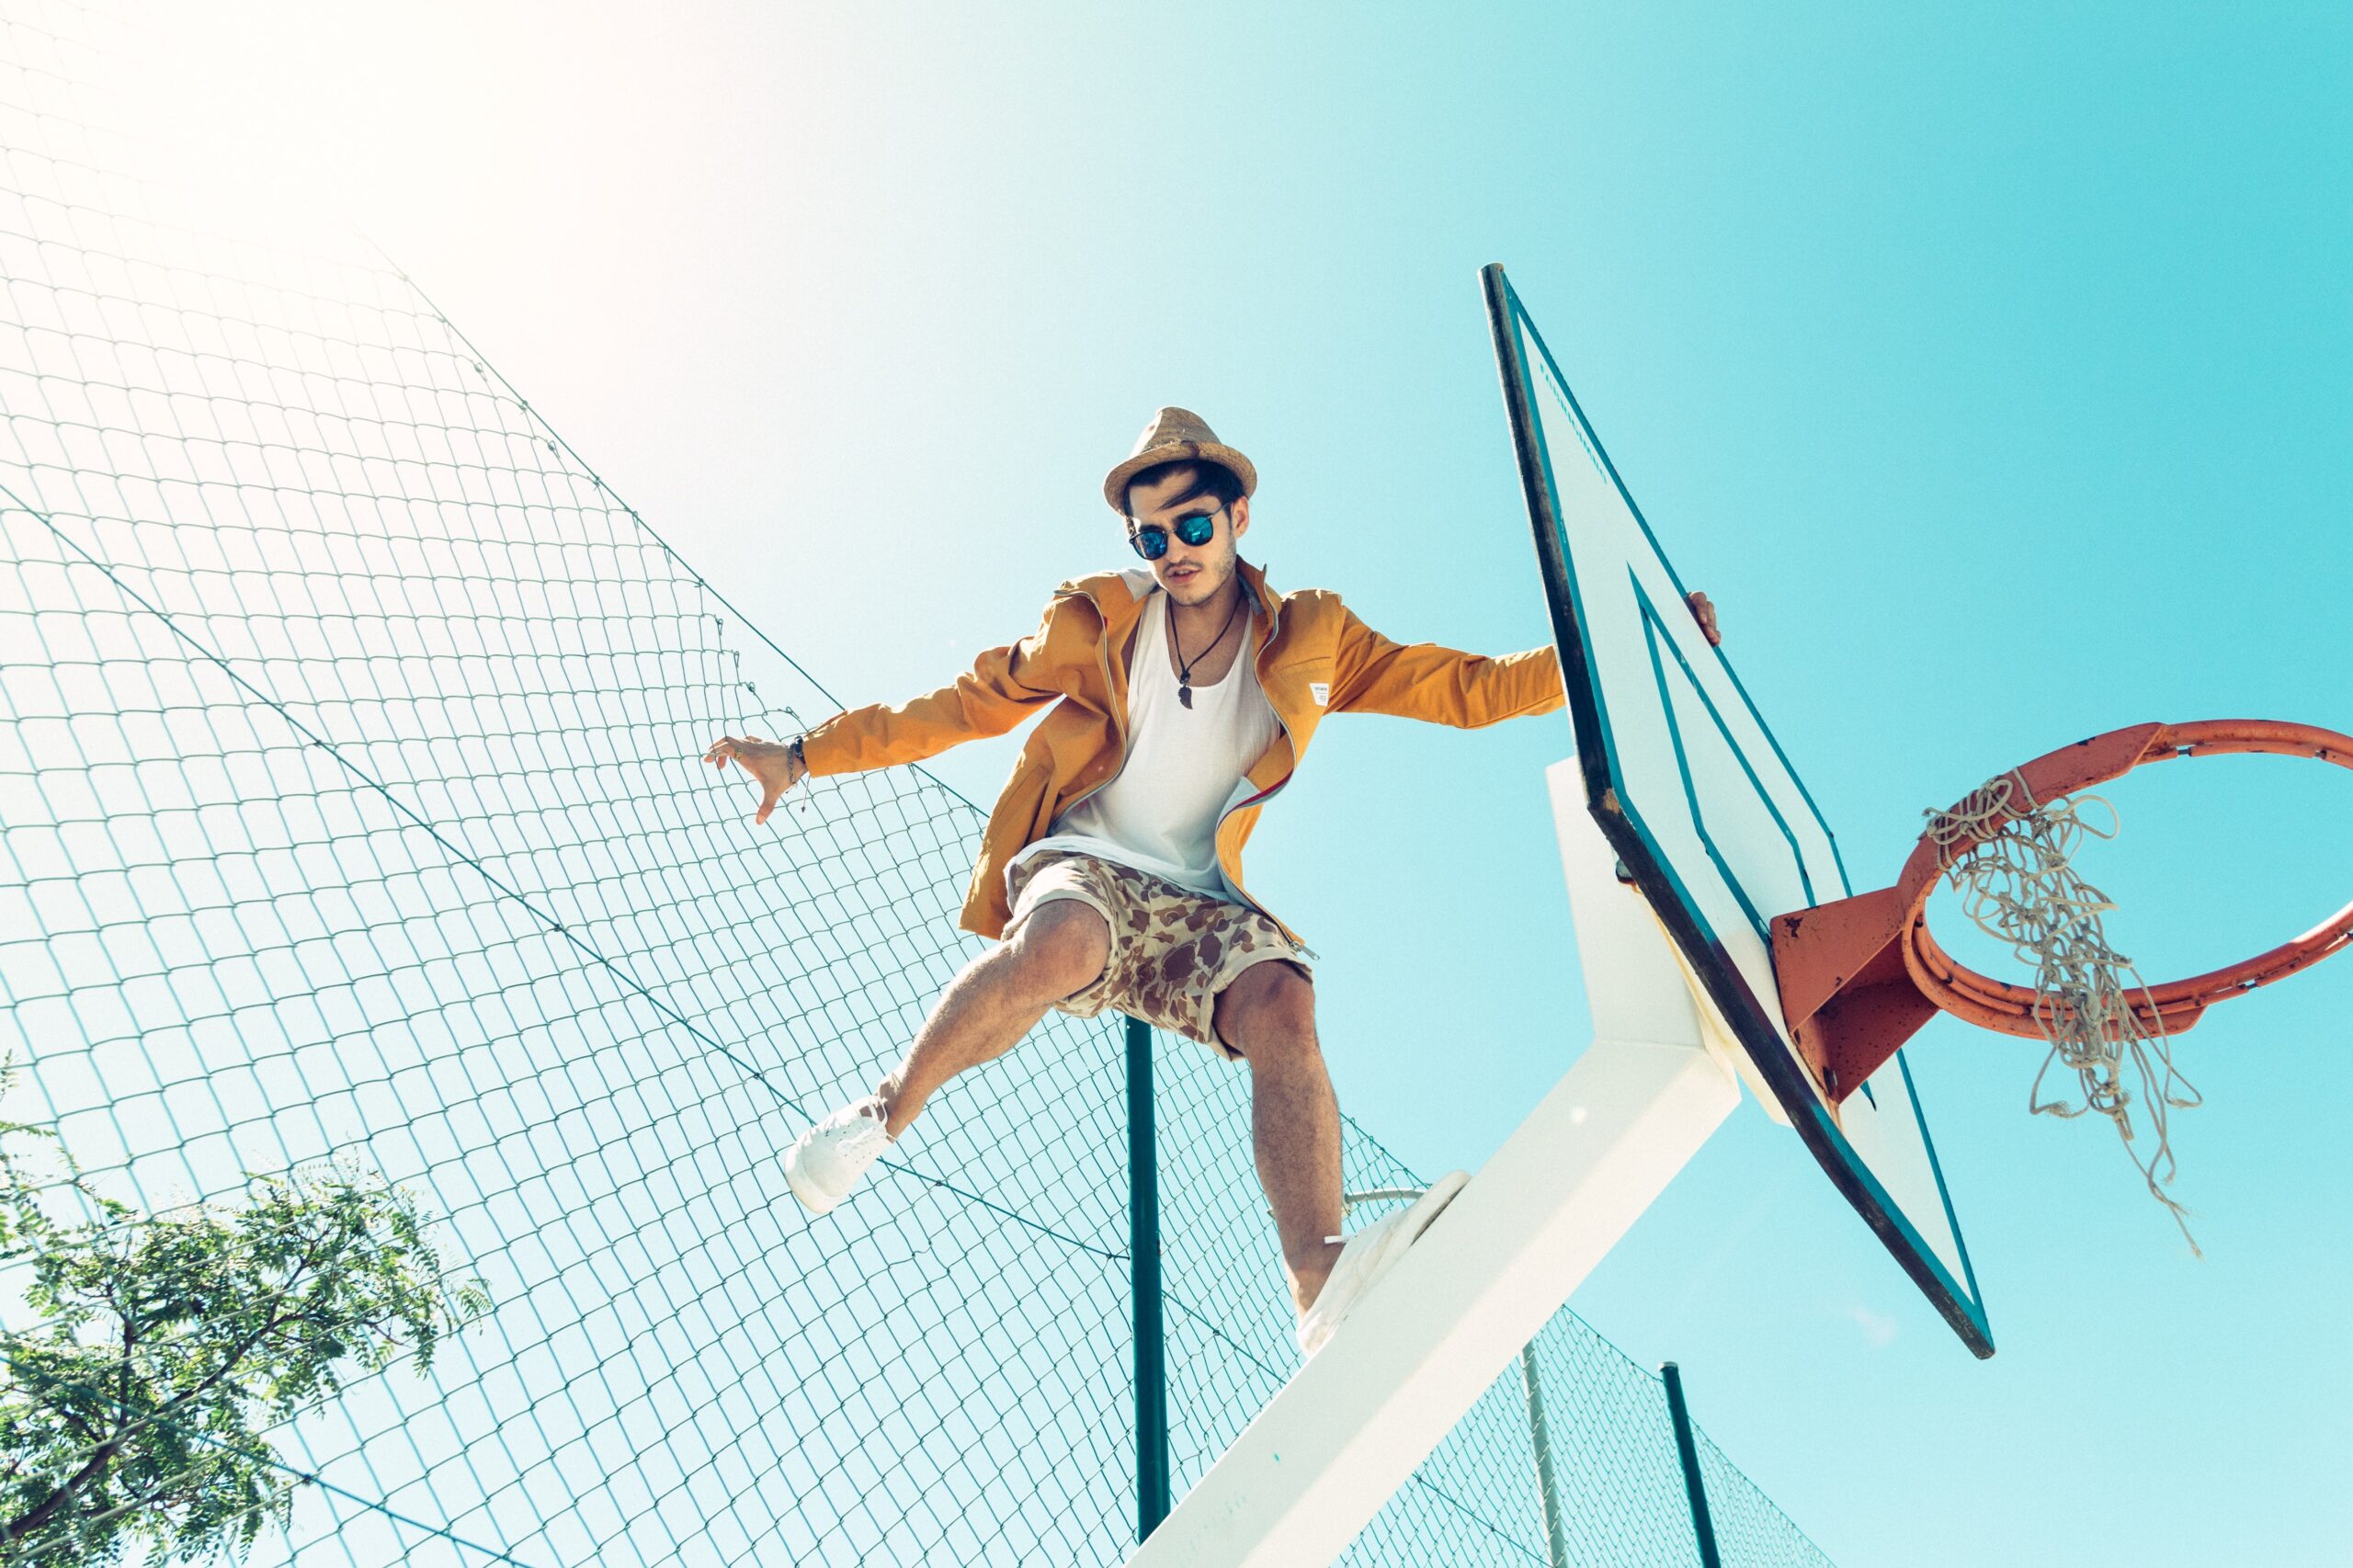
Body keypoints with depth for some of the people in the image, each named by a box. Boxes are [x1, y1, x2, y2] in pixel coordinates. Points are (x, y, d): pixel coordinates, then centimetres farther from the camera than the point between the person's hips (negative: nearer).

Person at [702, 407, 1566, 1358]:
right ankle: (885, 1113, -16)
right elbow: (968, 704, 10)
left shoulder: (1310, 640, 9)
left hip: (1205, 906, 2)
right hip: (1083, 868, -1)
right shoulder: (1098, 621, 6)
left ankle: (1322, 1285, -42)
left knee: (1283, 1007, -32)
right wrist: (805, 756, 6)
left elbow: (1466, 687, 11)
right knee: (1060, 946, -38)